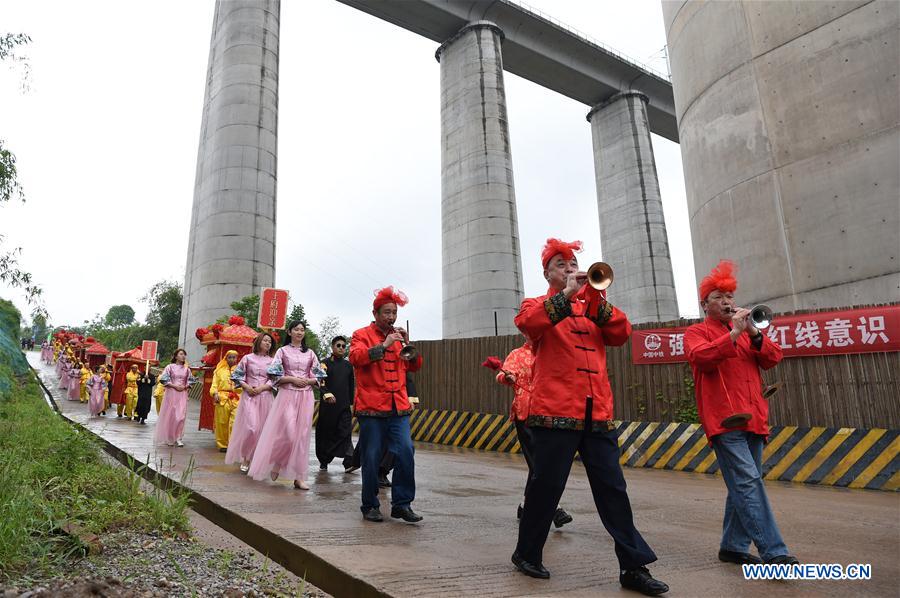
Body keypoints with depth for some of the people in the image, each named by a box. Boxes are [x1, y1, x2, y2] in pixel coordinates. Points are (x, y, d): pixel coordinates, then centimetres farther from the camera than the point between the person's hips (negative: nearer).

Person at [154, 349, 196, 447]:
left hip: (183, 394, 2)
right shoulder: (170, 367, 1)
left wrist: (185, 386, -5)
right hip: (171, 393, -2)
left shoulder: (187, 369, 9)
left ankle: (179, 438, 1)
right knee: (170, 415, 1)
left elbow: (191, 380, 13)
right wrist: (174, 386, -12)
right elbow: (164, 379, -4)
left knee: (181, 416, -5)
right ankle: (169, 438, 13)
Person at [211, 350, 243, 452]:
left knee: (235, 422, -10)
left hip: (237, 399, -1)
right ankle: (222, 445, 15)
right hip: (222, 398, 1)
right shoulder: (220, 370, 14)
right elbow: (214, 384, 10)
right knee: (222, 422, 4)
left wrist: (240, 386, -12)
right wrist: (215, 393, -7)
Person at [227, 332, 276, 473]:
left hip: (265, 397, 2)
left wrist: (262, 387, -11)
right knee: (251, 427, -11)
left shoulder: (272, 361, 8)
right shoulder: (248, 358, 5)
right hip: (249, 396, -2)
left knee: (262, 429, 3)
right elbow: (237, 374, 5)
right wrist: (246, 386, -8)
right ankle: (245, 458, 5)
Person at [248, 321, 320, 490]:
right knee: (289, 433, -11)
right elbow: (274, 375, -3)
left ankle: (299, 477, 6)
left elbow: (318, 376, 11)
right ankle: (276, 462, 17)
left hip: (306, 396, 3)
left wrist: (308, 381, -8)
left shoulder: (310, 353, 12)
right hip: (287, 395, -3)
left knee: (302, 435, 1)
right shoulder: (283, 351, 4)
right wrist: (293, 379, -12)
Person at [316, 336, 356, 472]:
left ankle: (349, 462, -15)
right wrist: (327, 394, -28)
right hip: (327, 405, -2)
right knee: (325, 433, 6)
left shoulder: (348, 365, 14)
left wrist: (351, 402, 17)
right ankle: (323, 461, 22)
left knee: (345, 433, -8)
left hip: (344, 406, 2)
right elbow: (320, 381, -11)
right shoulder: (325, 363, 2)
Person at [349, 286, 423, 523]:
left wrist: (408, 345, -1)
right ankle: (370, 506, 17)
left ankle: (402, 504, 8)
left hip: (399, 407, 4)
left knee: (406, 452, -5)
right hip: (371, 407, -4)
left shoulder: (398, 336, 17)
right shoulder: (362, 335, 3)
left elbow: (414, 366, 15)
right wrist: (383, 345, -20)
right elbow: (355, 357, -15)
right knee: (371, 458, 0)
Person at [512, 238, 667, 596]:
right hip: (555, 411, -4)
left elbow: (621, 333, 3)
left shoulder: (593, 308, 20)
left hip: (598, 413, 4)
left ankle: (633, 566, 16)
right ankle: (527, 554, 22)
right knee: (546, 486, 3)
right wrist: (567, 295, -19)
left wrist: (596, 299, -8)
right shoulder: (538, 306, 7)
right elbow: (526, 323, -17)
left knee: (613, 489, 6)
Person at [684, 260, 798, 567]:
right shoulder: (697, 332, 4)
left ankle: (733, 546, 20)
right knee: (749, 483, -14)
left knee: (743, 485, 10)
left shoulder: (746, 332, 23)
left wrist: (754, 333, -5)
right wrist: (734, 332, -18)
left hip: (753, 419, 7)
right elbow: (700, 357, -16)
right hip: (724, 420, -7)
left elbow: (773, 358, 11)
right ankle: (774, 552, -13)